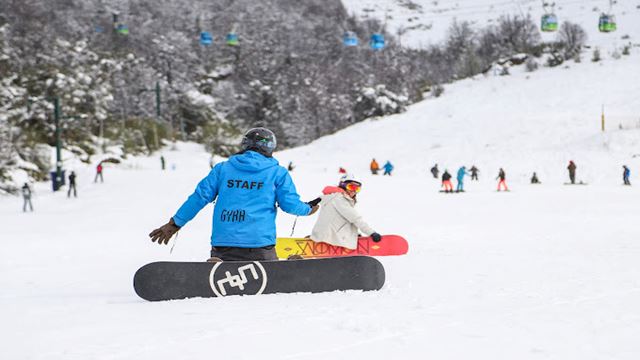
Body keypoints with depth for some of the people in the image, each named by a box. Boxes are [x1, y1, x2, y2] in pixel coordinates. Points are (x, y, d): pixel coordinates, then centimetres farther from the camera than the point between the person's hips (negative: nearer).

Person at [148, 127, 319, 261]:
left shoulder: (222, 168, 13)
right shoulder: (278, 172, 9)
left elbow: (200, 197, 10)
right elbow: (290, 203, 6)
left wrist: (175, 223, 17)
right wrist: (308, 209, 29)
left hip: (223, 242, 1)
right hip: (260, 244, -1)